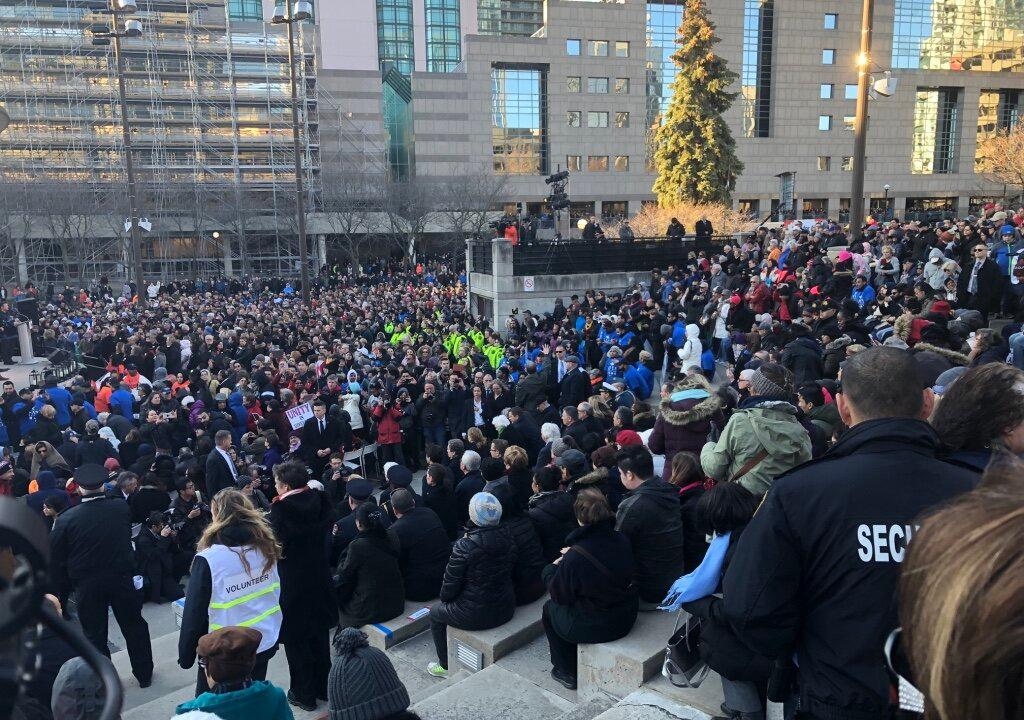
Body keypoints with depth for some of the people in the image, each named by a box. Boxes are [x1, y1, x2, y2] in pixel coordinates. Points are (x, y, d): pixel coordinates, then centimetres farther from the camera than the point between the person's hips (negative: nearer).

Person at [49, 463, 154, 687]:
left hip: (86, 585, -1)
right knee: (134, 626, 17)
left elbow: (56, 559, -6)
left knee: (94, 635, 13)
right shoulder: (122, 508, -10)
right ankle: (144, 675, 28)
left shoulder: (65, 519, -14)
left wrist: (62, 588, 4)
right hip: (122, 577, 2)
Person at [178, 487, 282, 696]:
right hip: (264, 645, 5)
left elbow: (194, 614, -14)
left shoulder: (208, 559, -20)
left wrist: (185, 655, -1)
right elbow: (276, 596, 4)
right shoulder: (266, 547, -4)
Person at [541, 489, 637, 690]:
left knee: (550, 608, 22)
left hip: (593, 628, -6)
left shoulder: (575, 557, -27)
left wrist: (552, 568, 4)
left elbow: (560, 595, -12)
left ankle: (567, 673, 28)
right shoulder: (621, 540, -8)